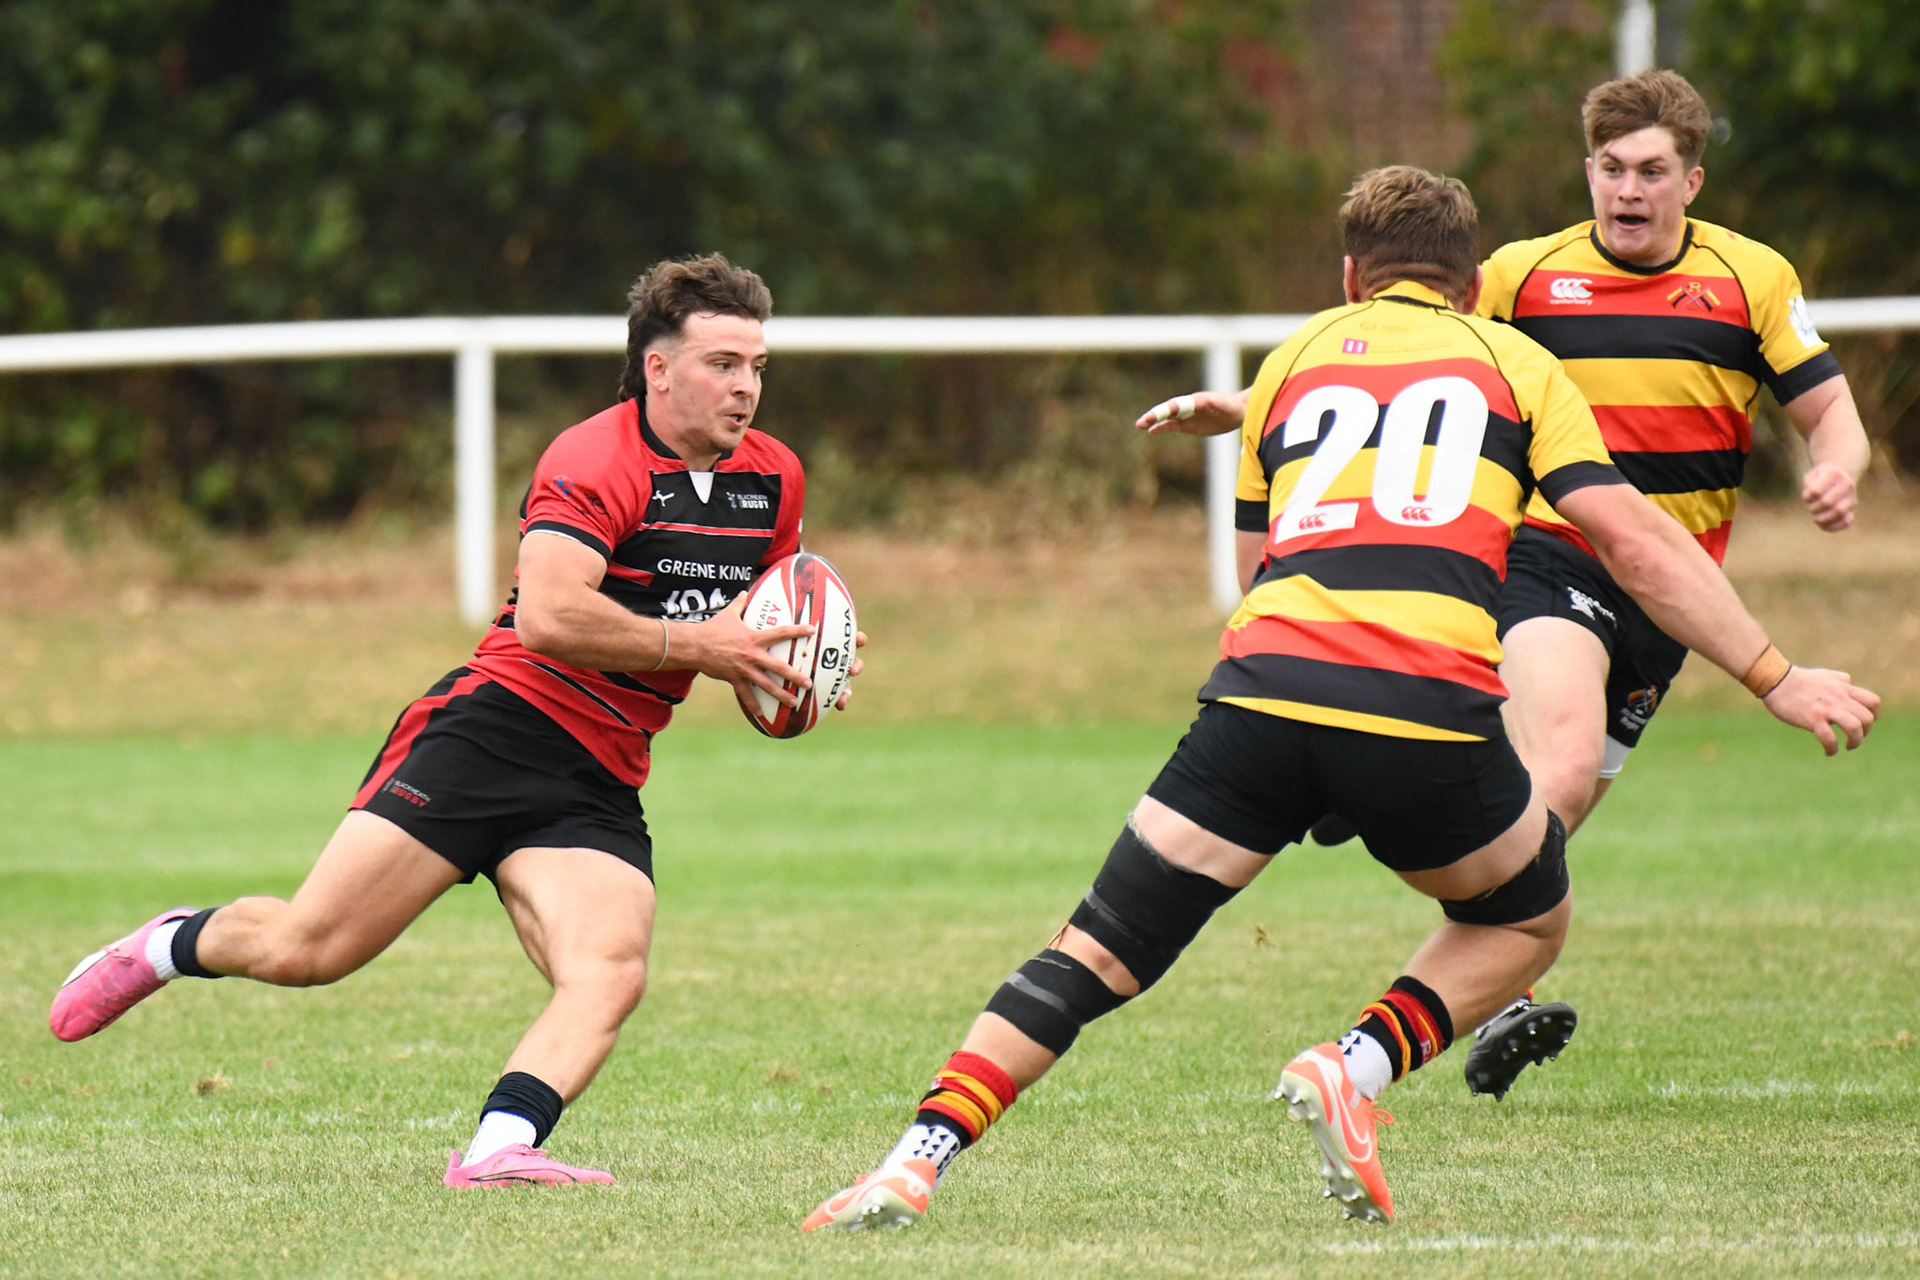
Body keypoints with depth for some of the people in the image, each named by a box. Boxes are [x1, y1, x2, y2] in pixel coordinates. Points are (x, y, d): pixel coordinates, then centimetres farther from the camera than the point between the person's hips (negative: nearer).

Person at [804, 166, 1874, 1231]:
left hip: (1261, 689, 2)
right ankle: (1358, 1067, 0)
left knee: (1097, 955, 9)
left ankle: (919, 1156, -7)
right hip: (1428, 701, -2)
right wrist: (1777, 678, 13)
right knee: (1530, 922, 25)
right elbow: (1636, 542, 10)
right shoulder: (1513, 361, 20)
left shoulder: (1294, 355, 28)